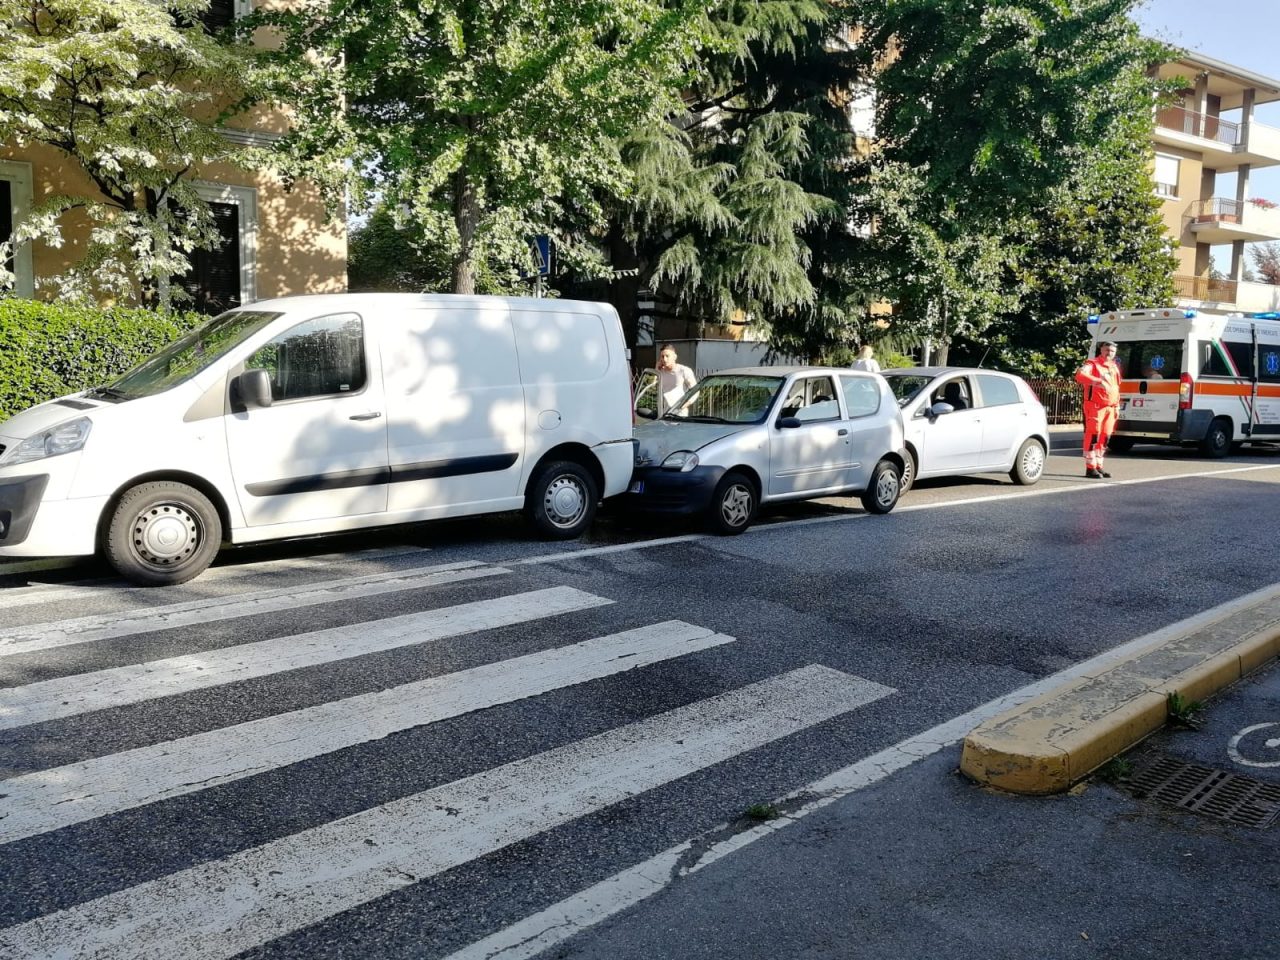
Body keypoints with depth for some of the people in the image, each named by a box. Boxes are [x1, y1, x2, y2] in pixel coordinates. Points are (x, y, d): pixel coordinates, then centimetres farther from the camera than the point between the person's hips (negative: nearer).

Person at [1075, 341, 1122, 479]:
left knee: (1105, 436, 10)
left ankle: (1098, 465, 19)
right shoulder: (1092, 364, -6)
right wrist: (1098, 381, -39)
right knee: (1093, 436, -10)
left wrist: (1117, 406, 21)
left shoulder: (1114, 367, 19)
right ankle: (1090, 467, -7)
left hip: (1110, 408, 8)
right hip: (1095, 406, -8)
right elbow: (1080, 375, -27)